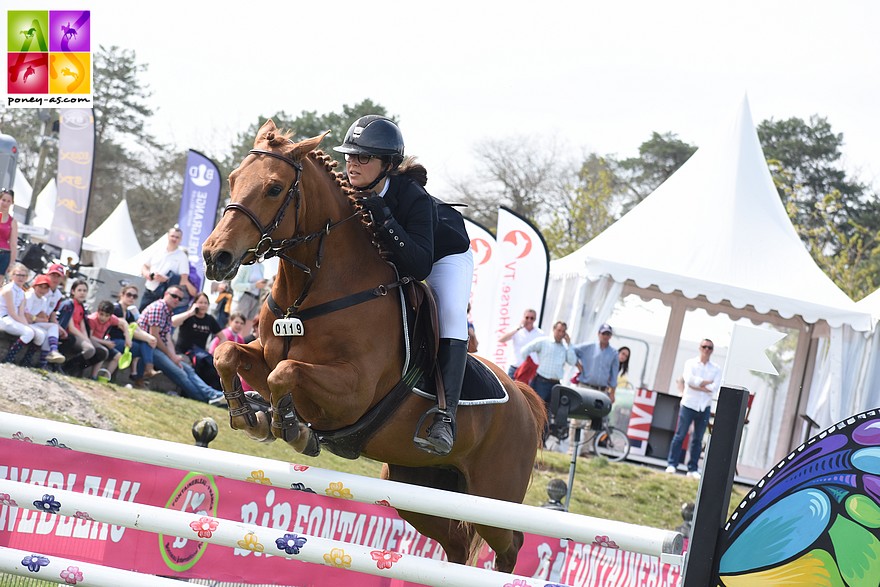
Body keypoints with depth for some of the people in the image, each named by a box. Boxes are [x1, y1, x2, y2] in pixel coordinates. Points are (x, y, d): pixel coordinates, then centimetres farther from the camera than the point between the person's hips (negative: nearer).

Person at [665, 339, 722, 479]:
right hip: (689, 404, -2)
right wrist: (707, 382, -12)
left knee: (698, 439, 5)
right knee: (680, 435, -3)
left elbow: (714, 389, -6)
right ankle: (672, 464, 1)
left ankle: (693, 469, 8)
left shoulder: (715, 369, 8)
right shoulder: (690, 363, 3)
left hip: (704, 407, 2)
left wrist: (698, 385, -13)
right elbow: (689, 379, -16)